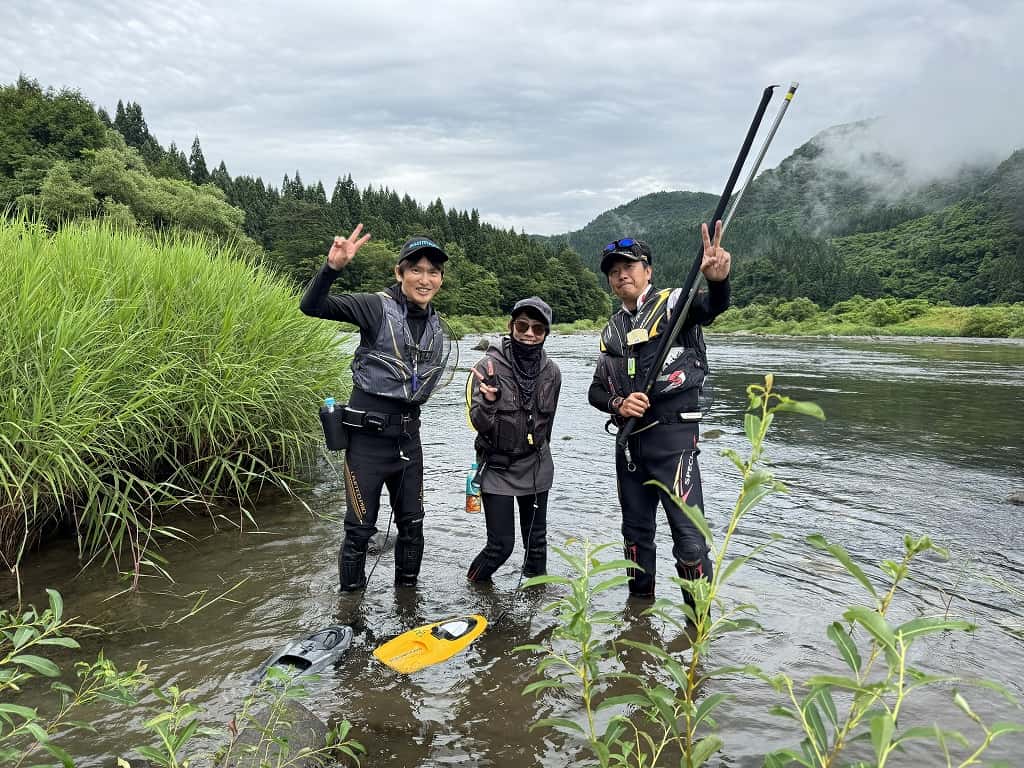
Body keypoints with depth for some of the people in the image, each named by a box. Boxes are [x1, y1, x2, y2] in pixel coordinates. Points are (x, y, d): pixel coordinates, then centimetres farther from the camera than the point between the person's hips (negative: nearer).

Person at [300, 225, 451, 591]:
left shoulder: (435, 326, 7)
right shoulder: (377, 307, -11)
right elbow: (311, 306, -21)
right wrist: (333, 266, -36)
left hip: (408, 435, 6)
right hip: (368, 436, -6)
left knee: (412, 524, 15)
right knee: (360, 528, 4)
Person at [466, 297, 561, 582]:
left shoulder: (551, 371, -2)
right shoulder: (489, 366, -15)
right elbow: (479, 424, -18)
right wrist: (489, 400, -38)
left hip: (536, 467, 4)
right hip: (497, 466, -4)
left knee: (537, 540, 13)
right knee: (501, 544, -3)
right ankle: (473, 586, 25)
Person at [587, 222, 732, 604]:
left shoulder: (673, 304, -4)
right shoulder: (611, 330, 15)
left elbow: (712, 306, -26)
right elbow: (596, 389, 16)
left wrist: (718, 280, -50)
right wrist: (618, 405, -7)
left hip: (673, 436, -6)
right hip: (629, 440, 7)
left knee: (689, 536, -9)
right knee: (636, 531, 17)